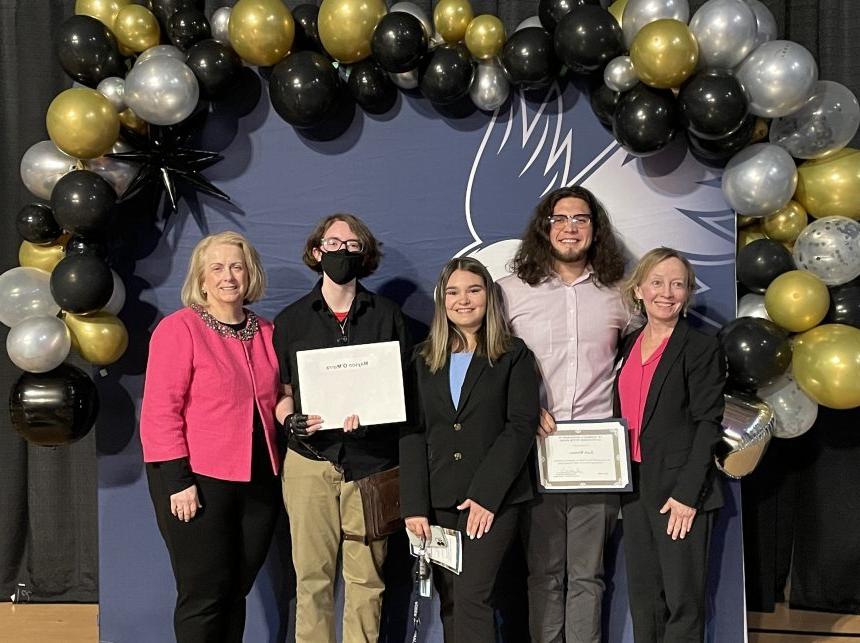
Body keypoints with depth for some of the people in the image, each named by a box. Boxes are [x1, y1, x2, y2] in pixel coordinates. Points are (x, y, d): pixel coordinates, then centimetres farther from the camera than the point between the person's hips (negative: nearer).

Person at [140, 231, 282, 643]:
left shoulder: (265, 333, 11)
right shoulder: (179, 328, -7)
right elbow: (160, 410, -12)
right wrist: (178, 479, -16)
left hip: (257, 482, 5)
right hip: (196, 482, -5)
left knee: (236, 592, 13)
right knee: (205, 594, 0)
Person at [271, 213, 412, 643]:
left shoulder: (387, 315, 10)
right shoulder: (291, 319, 11)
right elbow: (281, 390, 12)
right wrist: (290, 421, -10)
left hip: (371, 462, 0)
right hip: (310, 461, 0)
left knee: (366, 577, 1)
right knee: (312, 575, 1)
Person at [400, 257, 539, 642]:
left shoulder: (514, 356, 3)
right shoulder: (424, 361, 12)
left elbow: (521, 426, -6)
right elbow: (412, 434, 5)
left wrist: (486, 494, -14)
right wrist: (414, 505, -4)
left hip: (494, 499, -3)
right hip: (438, 501, 4)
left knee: (471, 597, -13)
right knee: (449, 604, 8)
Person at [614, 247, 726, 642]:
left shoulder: (702, 349, -8)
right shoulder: (628, 346, 10)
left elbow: (708, 426, -12)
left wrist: (687, 494, -17)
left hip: (679, 490, -6)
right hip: (634, 486, 6)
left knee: (683, 599, 3)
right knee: (642, 596, 15)